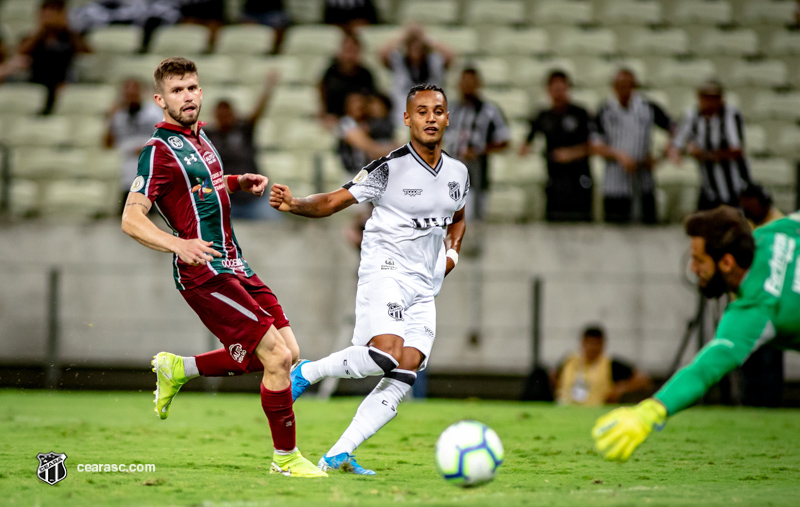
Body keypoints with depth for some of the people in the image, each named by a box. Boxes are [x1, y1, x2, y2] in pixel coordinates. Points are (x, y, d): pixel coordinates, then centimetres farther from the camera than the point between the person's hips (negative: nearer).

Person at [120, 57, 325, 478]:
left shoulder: (198, 137, 14)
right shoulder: (160, 151, -12)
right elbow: (131, 219, -20)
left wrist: (237, 183, 16)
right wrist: (178, 244, -36)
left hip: (234, 266, 9)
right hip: (205, 274, -9)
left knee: (286, 352, 7)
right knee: (278, 355, -14)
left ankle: (178, 369, 18)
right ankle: (285, 457, 0)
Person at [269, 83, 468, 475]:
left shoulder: (458, 173, 10)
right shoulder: (390, 168, -8)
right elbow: (334, 201, -7)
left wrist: (453, 251, 10)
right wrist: (295, 205, -26)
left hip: (424, 288, 6)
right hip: (384, 270, -6)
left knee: (405, 373, -10)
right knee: (385, 353, -29)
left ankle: (338, 455, -10)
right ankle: (307, 372, -3)